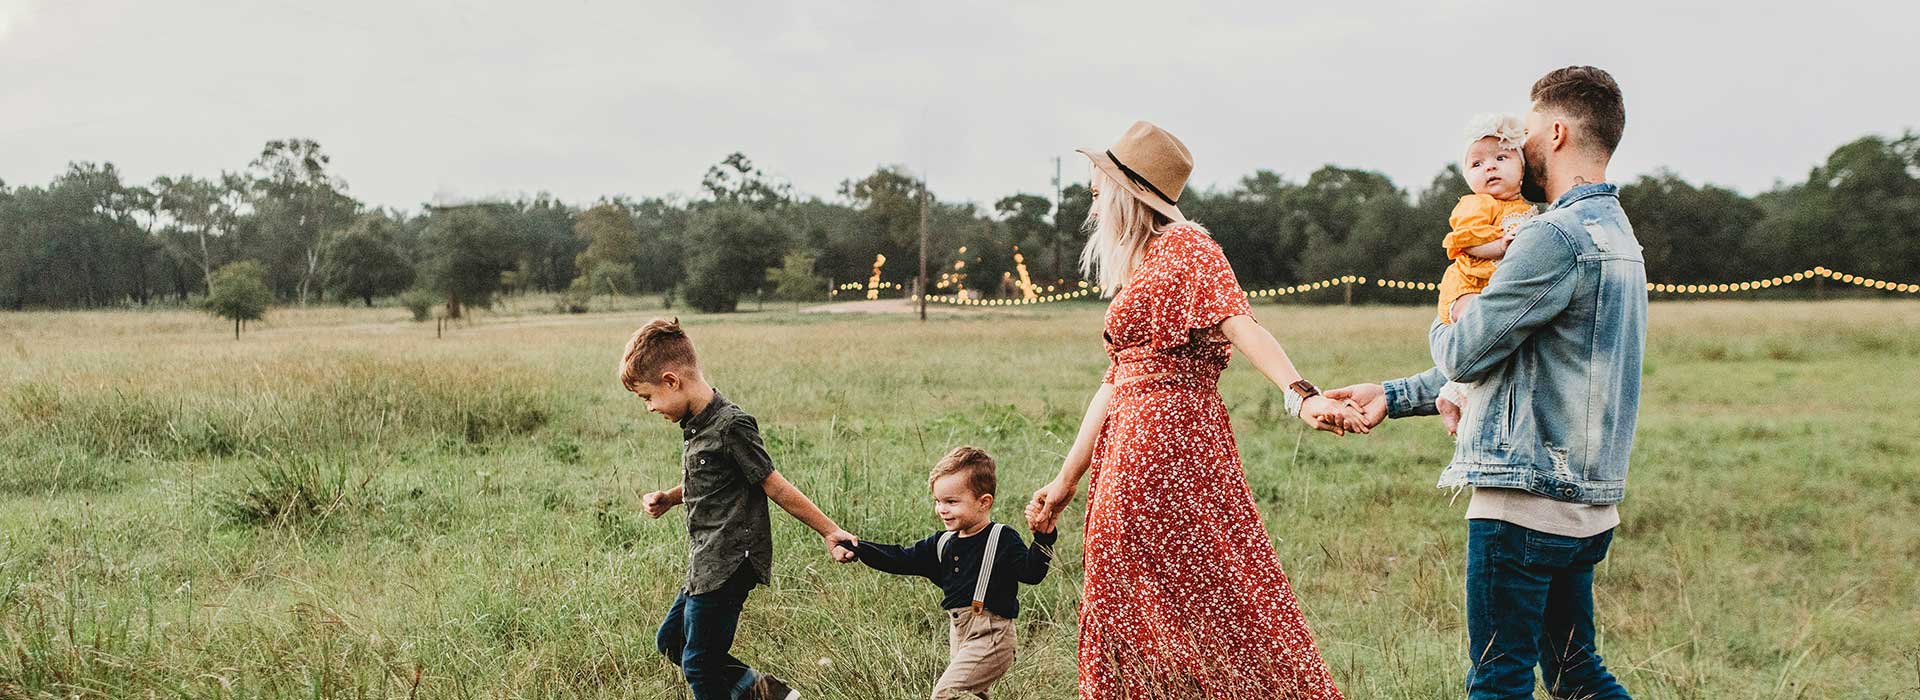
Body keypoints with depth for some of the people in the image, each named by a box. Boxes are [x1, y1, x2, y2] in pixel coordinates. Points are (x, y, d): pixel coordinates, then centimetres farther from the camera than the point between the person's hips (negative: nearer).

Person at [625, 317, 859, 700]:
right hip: (706, 568, 10)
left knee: (699, 667, -2)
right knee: (671, 641, 19)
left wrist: (829, 531, -10)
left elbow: (776, 486, -14)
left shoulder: (731, 426, -20)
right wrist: (670, 497, 9)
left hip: (726, 568, -10)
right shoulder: (698, 424, 9)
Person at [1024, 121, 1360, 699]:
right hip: (1130, 449, 9)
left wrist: (1300, 393, -38)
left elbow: (1239, 323, -21)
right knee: (1135, 614, 10)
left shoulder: (1183, 247, -6)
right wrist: (1065, 482, 21)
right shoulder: (1140, 267, 20)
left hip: (1173, 435, -9)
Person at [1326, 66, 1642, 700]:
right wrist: (1392, 397, 21)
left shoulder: (1557, 236, -17)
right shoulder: (1615, 232, 17)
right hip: (1587, 503, 10)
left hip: (1526, 496, -10)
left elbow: (1464, 356, -13)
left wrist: (1442, 329, 12)